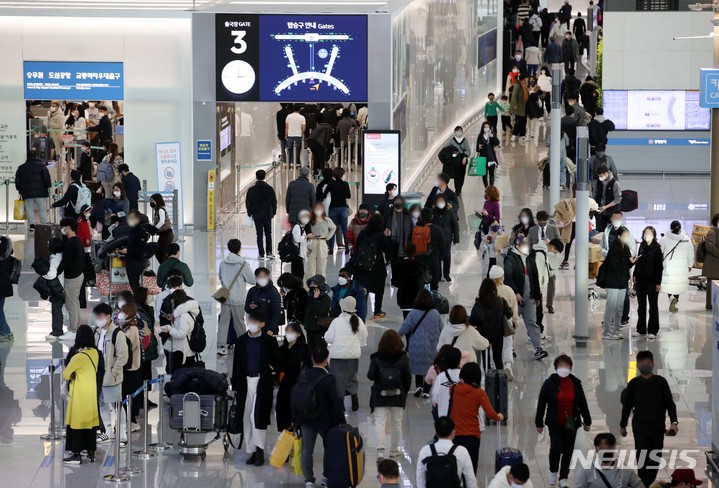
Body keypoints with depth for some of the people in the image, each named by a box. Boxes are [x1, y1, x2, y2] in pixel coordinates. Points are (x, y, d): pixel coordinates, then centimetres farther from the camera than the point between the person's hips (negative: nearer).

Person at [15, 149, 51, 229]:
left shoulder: (21, 167, 10)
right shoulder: (42, 166, 1)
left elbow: (17, 180, 12)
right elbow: (47, 178, -4)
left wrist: (19, 189, 20)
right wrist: (48, 187, 3)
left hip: (27, 192, 2)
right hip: (40, 192, -2)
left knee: (29, 209, 5)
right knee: (42, 209, 1)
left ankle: (31, 224, -2)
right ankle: (44, 224, -3)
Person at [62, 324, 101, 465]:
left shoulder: (78, 356, -22)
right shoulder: (95, 353, -1)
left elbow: (65, 375, -12)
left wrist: (72, 375, 8)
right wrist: (78, 375, 1)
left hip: (79, 394, -7)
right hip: (91, 393, 7)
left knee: (76, 423, 2)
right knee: (90, 422, 13)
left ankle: (76, 454, 4)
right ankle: (91, 452, 18)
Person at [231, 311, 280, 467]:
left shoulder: (269, 341, -1)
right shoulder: (242, 340, 8)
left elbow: (277, 361, 6)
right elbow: (237, 363, 10)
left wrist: (274, 372, -10)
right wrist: (235, 385, 8)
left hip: (262, 382, -4)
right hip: (245, 381, 4)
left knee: (257, 416, -12)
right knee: (246, 417, 5)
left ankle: (259, 450, -4)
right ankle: (251, 451, 12)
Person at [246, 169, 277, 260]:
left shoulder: (252, 190, -8)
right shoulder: (269, 189, -4)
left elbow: (248, 203, -1)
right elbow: (274, 202, 2)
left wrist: (250, 213, 11)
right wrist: (273, 212, 15)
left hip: (257, 216, -1)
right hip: (267, 215, 1)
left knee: (259, 235, 3)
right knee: (268, 234, 11)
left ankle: (261, 254, 3)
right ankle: (269, 253, 6)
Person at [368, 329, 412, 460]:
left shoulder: (376, 358, -11)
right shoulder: (403, 358, -8)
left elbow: (371, 376, -11)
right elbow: (408, 378, -4)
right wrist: (405, 391, 12)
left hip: (380, 395, -1)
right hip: (398, 395, 1)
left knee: (380, 421, 0)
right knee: (396, 422, 15)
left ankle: (381, 449, -18)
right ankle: (394, 450, 25)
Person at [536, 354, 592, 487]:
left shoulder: (576, 383, 3)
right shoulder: (550, 383, -5)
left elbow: (582, 404, 10)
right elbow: (541, 404, -3)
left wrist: (587, 421, 11)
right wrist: (539, 423, -4)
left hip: (571, 423, 3)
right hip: (555, 423, -3)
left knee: (568, 451, 5)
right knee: (556, 448, -14)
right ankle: (553, 471, 15)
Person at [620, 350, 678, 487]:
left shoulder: (661, 382, 0)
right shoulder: (634, 384, 1)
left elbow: (669, 403, 0)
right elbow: (627, 406, 9)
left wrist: (674, 422, -12)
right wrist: (622, 425, 14)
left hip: (658, 427, 1)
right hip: (640, 427, -1)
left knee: (655, 459, 7)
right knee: (642, 459, -10)